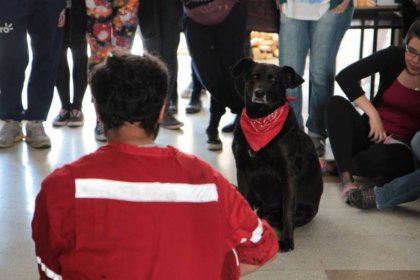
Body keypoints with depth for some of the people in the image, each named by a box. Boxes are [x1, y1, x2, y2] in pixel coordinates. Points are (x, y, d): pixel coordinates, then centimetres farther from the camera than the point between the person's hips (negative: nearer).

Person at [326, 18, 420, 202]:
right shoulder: (394, 57, -6)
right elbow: (345, 76, -14)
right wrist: (372, 113, -18)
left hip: (401, 147, -2)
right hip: (371, 133, 3)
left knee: (380, 157, -37)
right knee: (337, 104, -23)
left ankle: (341, 164, -5)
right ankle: (346, 179, -32)